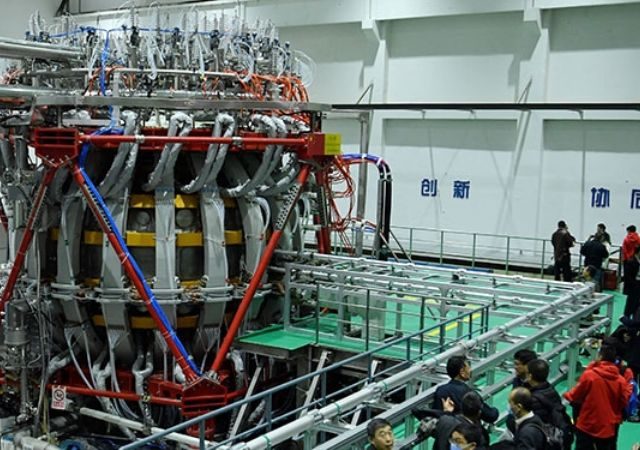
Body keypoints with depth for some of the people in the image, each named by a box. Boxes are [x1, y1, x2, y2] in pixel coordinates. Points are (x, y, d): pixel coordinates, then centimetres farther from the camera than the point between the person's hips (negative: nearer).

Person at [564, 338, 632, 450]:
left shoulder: (589, 375, -19)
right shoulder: (620, 380, -10)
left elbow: (575, 397, -8)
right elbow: (624, 402, 0)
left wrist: (567, 395, 13)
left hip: (587, 425, -3)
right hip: (609, 427, 3)